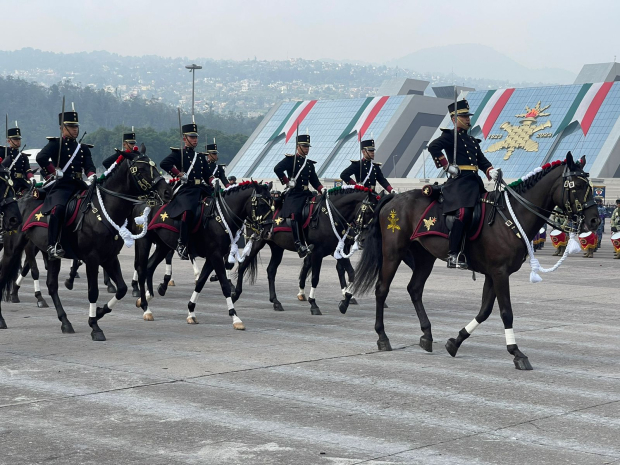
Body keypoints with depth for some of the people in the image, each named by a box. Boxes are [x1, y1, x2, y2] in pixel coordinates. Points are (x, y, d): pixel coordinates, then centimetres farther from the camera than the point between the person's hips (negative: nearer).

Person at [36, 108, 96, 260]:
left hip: (78, 185, 6)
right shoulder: (56, 144, 6)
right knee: (58, 208, -31)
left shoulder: (83, 148, 23)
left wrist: (91, 176, -13)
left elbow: (89, 166, 8)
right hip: (60, 185, -6)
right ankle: (53, 246, -34)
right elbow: (41, 158, -11)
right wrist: (54, 171, -7)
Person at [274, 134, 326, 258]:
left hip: (305, 193, 7)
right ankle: (299, 245, -28)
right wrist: (287, 182, -11)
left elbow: (314, 181, 20)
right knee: (295, 214, -25)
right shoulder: (290, 159, 1)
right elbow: (277, 169, -14)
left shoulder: (310, 164, 21)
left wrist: (322, 189, 2)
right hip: (293, 193, -7)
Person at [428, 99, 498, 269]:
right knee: (463, 212, -25)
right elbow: (433, 147, -18)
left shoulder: (472, 140, 25)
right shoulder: (450, 136, 0)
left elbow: (482, 161, 23)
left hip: (475, 182, 9)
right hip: (459, 182, -9)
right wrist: (447, 166, -16)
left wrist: (490, 171, 3)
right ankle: (454, 255, -27)